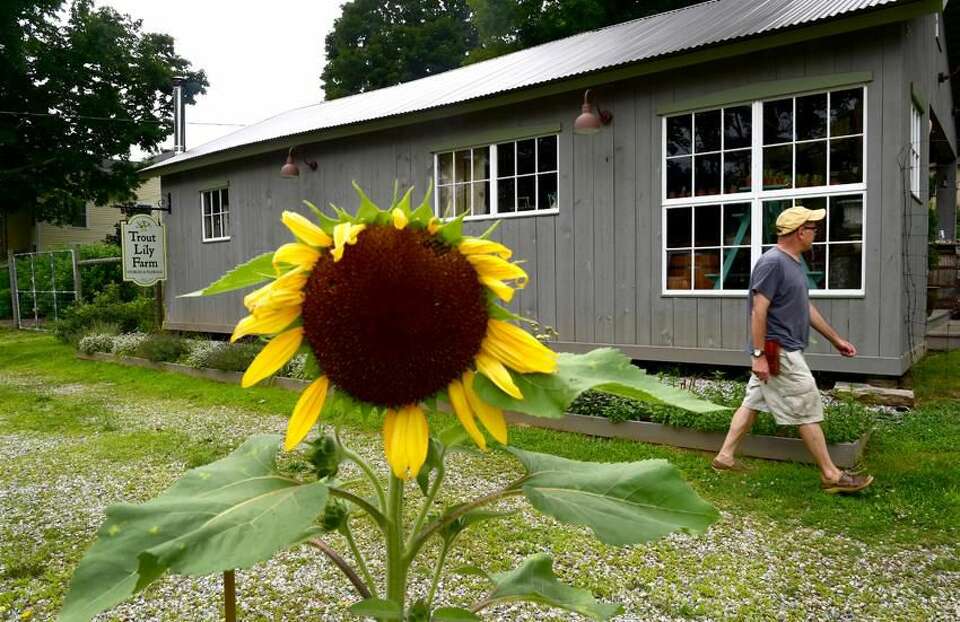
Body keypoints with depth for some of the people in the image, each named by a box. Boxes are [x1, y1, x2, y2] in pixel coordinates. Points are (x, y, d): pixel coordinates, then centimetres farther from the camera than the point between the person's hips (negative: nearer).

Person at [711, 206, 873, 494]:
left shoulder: (792, 262, 14)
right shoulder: (773, 262, -18)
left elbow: (806, 308, 21)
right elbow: (758, 311, -22)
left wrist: (836, 339, 24)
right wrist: (759, 354, -23)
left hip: (779, 352, 10)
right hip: (780, 353, -10)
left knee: (752, 403, 12)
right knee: (808, 412, -1)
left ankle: (725, 457, 19)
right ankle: (831, 475, 10)